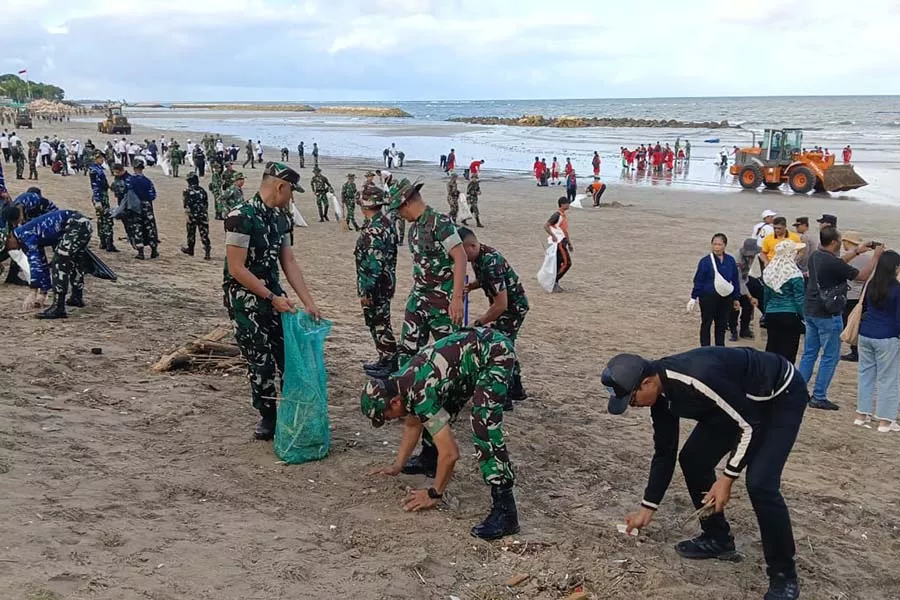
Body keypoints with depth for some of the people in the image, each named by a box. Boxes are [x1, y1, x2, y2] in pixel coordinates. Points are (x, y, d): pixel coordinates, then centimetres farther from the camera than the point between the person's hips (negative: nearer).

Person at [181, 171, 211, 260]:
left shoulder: (188, 191, -7)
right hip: (203, 215, 3)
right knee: (204, 234, -1)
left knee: (191, 233, 15)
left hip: (192, 216, -3)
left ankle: (190, 249, 30)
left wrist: (186, 216, -14)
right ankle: (207, 252, -12)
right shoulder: (202, 190, 7)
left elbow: (187, 205, -14)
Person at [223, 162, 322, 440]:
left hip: (273, 293, 7)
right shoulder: (241, 216, -20)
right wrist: (272, 298, -18)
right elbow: (237, 269, -21)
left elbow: (288, 262, 7)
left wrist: (309, 301, 1)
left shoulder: (280, 218, 5)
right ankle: (268, 417, 15)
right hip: (244, 298, -7)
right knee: (261, 363, -2)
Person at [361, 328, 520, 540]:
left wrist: (434, 494, -10)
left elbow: (450, 453, -22)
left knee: (484, 427, -23)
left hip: (495, 352, -10)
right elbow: (413, 424, 23)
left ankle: (505, 510, -26)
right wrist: (397, 466, 25)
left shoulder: (420, 394, -24)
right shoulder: (398, 384, 3)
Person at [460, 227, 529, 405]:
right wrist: (471, 286, -5)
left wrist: (479, 323, -21)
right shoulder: (478, 256, -5)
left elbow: (501, 305, -32)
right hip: (504, 304, 10)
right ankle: (516, 390, 34)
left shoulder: (490, 263, -33)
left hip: (514, 306, -10)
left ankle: (504, 399, -1)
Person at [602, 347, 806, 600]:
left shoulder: (699, 377, -36)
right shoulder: (661, 393, -8)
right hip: (742, 400, 9)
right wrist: (647, 508, 8)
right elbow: (664, 452, 4)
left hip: (782, 396, -9)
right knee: (692, 459, 5)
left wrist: (727, 478, -21)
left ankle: (784, 576, -2)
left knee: (759, 483, -19)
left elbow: (749, 424, -26)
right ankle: (717, 539, 22)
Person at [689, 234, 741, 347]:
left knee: (722, 325, 12)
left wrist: (736, 298, 11)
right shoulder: (705, 261, -10)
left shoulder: (731, 261, 0)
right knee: (706, 324, 6)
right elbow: (698, 281, -5)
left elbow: (735, 281, 8)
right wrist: (694, 298, -5)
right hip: (708, 297, -3)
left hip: (725, 298, 3)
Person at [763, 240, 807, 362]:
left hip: (771, 314, 6)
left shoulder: (769, 271, 5)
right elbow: (799, 299, -10)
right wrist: (804, 317, -3)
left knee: (771, 348, 11)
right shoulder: (794, 274, -11)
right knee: (788, 352, -1)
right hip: (790, 316, -6)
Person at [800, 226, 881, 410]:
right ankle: (819, 397, 4)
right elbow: (862, 276, -13)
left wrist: (857, 252, 24)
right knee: (830, 357, 2)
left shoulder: (815, 257, 3)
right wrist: (876, 257, -1)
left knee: (809, 353, 15)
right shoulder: (833, 263, -22)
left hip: (810, 312, 8)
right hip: (827, 316, -8)